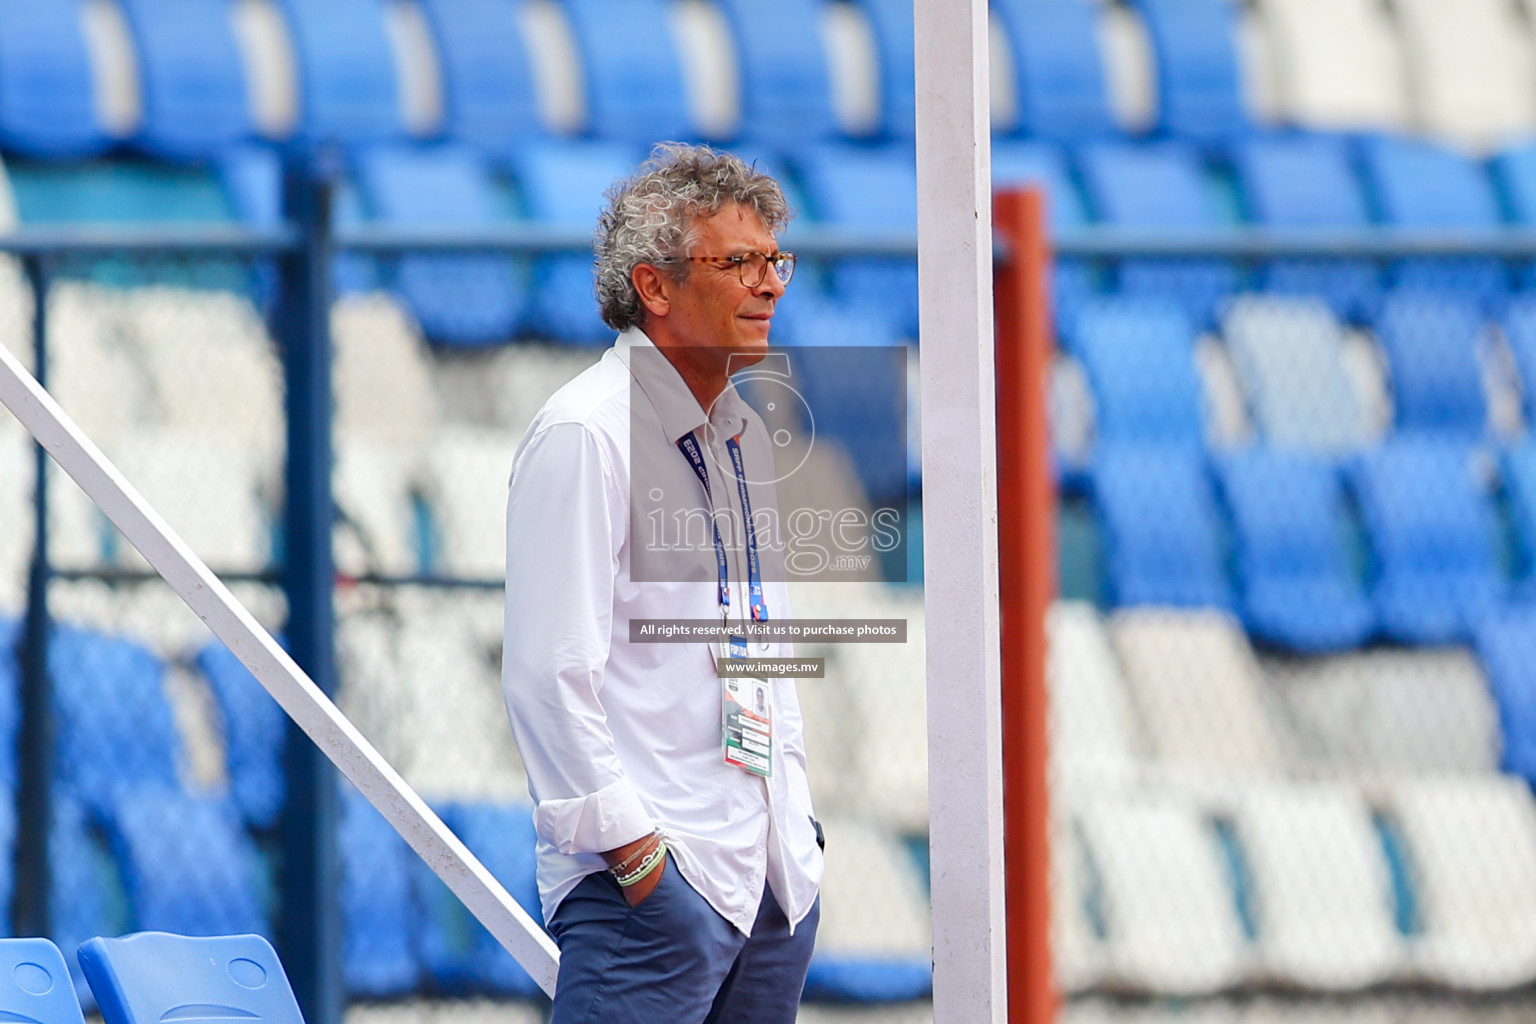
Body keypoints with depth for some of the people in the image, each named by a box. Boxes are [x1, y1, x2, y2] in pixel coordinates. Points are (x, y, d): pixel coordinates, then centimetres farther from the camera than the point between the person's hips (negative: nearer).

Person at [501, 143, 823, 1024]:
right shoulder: (585, 435, -11)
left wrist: (796, 829, 18)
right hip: (653, 880, -8)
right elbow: (550, 675, -16)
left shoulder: (745, 437, 17)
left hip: (773, 875, 8)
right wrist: (632, 849, -18)